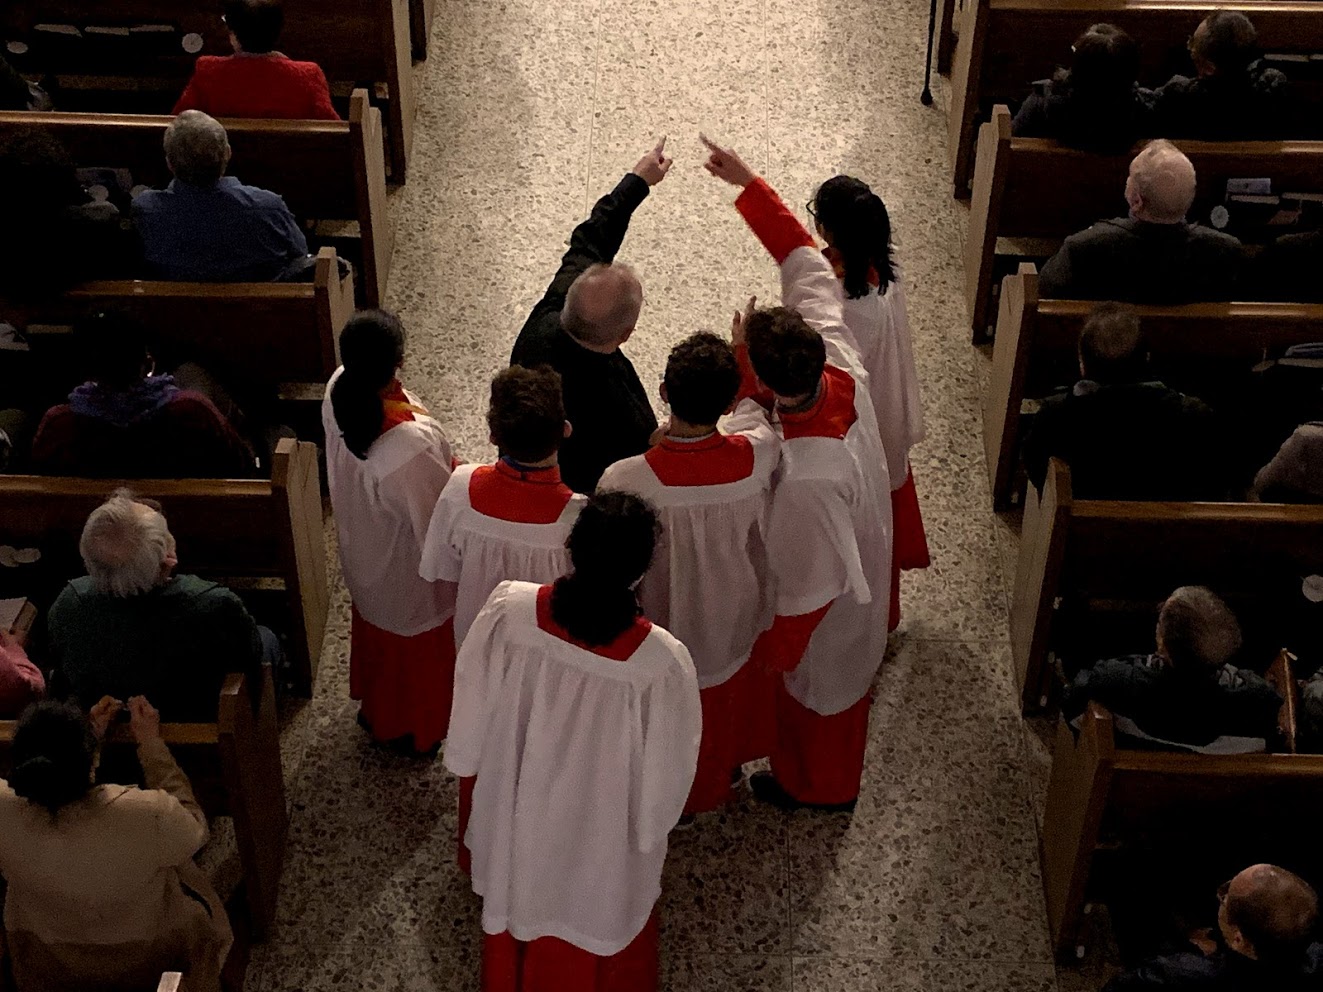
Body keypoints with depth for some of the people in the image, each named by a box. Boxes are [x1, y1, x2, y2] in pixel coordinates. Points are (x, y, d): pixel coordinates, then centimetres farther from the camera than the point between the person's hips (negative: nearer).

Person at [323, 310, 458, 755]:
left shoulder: (339, 389, -25)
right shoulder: (410, 448, -46)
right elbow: (436, 522, -29)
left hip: (363, 550, 6)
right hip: (407, 568, -6)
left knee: (375, 624, 34)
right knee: (416, 645, 25)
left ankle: (374, 706, 61)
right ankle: (416, 728, 52)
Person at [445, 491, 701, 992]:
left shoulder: (508, 609, -28)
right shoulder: (661, 661, -35)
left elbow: (471, 713, -10)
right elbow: (664, 775, -19)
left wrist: (469, 768, 10)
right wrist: (650, 829, 2)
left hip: (517, 814, 3)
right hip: (603, 836, -3)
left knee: (520, 908, 32)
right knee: (599, 922, 28)